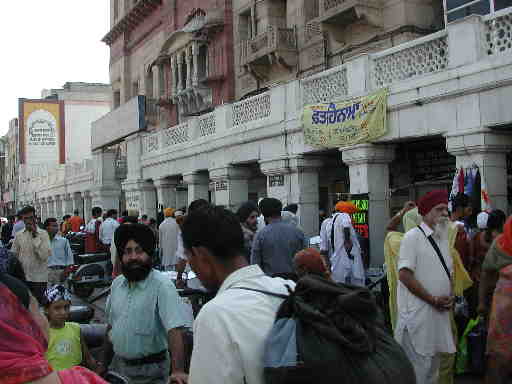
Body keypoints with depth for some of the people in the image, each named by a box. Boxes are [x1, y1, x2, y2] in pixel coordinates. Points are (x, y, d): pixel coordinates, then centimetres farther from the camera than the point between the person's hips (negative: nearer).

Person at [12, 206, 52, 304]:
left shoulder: (43, 234, -4)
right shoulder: (19, 235, 6)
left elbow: (45, 255, -16)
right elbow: (13, 256, 14)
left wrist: (35, 237, -17)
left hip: (39, 278, -3)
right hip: (22, 278, 3)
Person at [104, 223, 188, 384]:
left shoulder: (162, 285, -19)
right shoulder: (117, 283, 2)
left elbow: (174, 330, -27)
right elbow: (111, 326, 12)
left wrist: (178, 370, -35)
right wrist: (104, 363, 15)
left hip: (149, 370, -6)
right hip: (118, 364, 6)